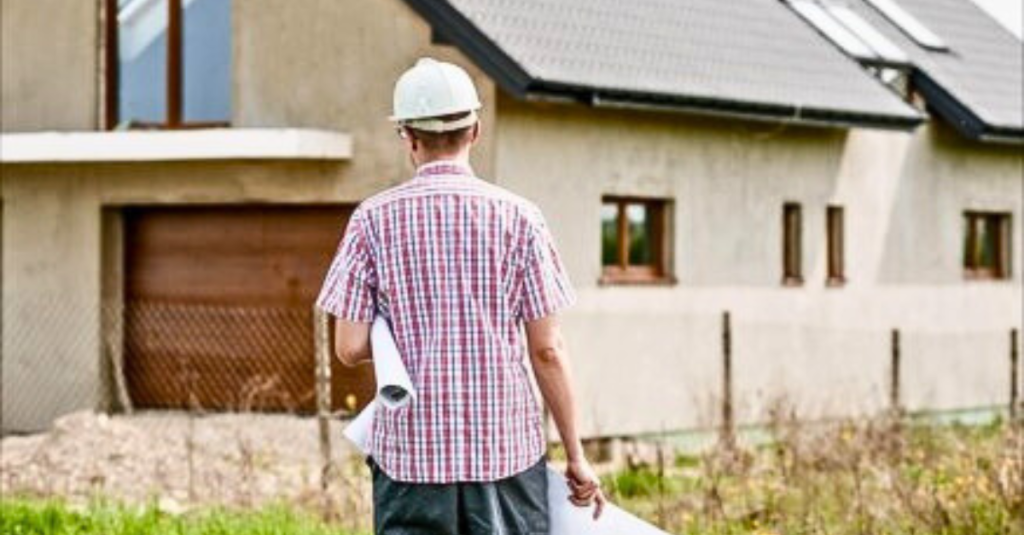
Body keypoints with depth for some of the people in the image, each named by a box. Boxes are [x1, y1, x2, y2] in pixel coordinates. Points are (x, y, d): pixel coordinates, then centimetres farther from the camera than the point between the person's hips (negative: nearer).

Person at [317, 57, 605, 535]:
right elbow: (547, 350, -2)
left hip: (409, 447, 0)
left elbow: (349, 348, -4)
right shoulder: (517, 217, -2)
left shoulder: (374, 219, -2)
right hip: (506, 445, 0)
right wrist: (575, 455, 6)